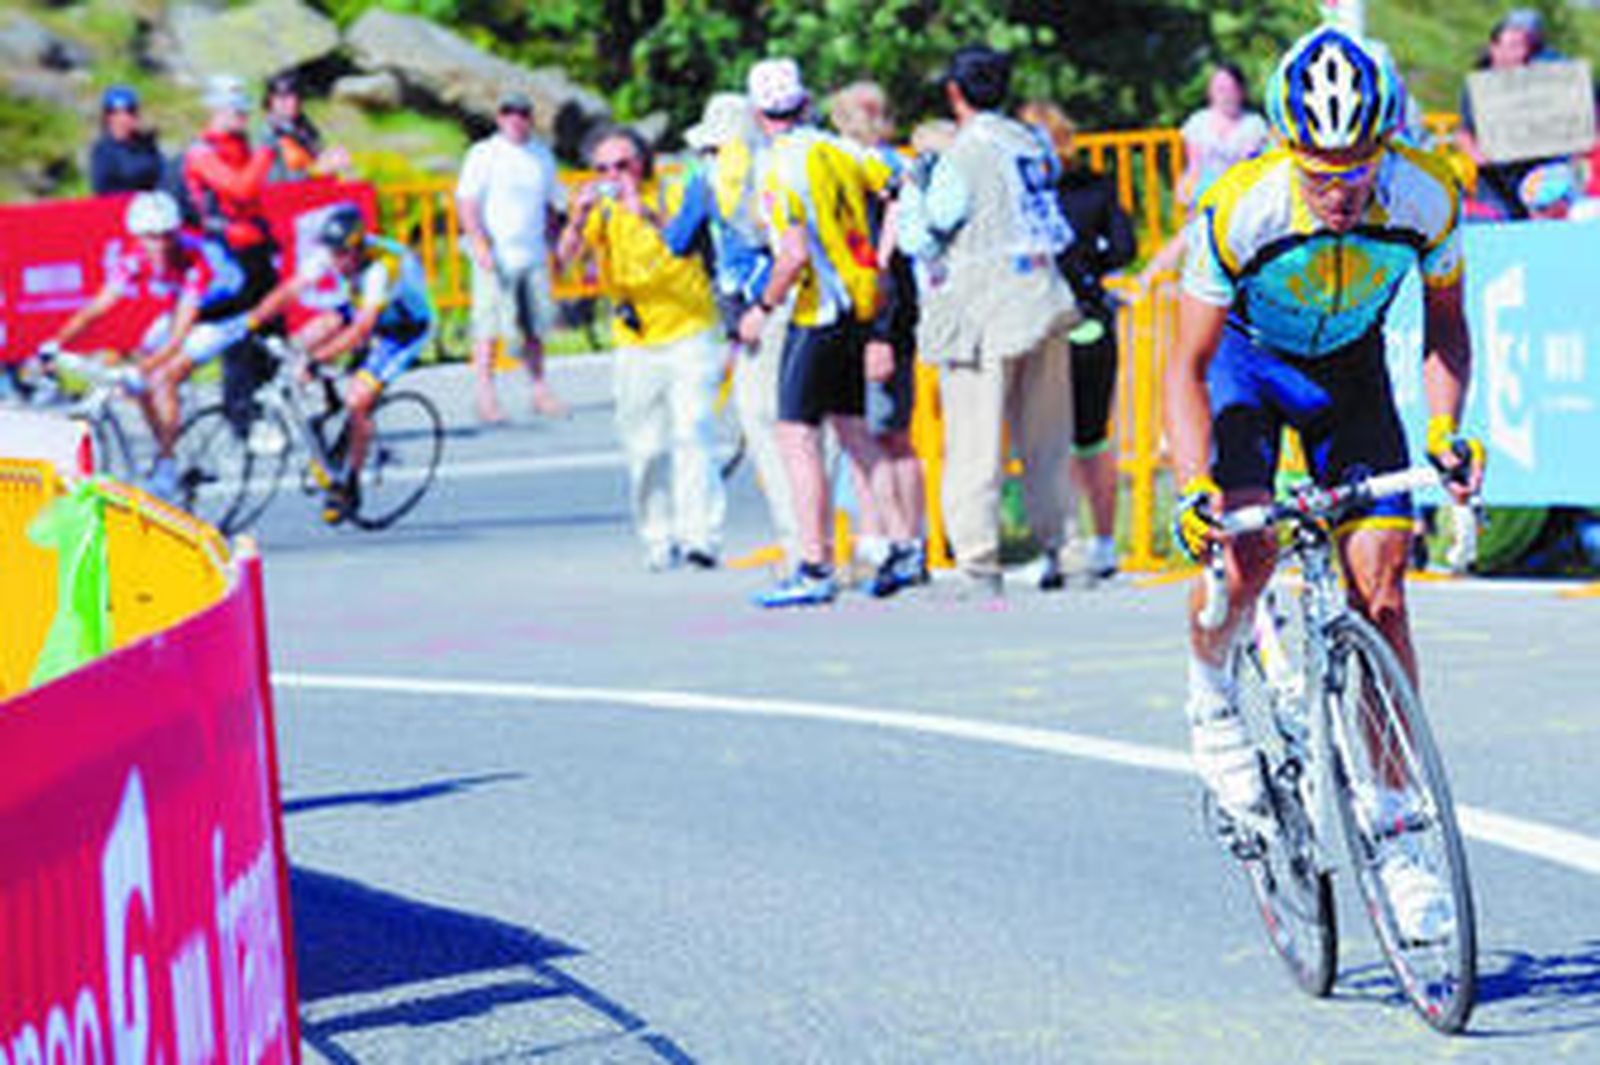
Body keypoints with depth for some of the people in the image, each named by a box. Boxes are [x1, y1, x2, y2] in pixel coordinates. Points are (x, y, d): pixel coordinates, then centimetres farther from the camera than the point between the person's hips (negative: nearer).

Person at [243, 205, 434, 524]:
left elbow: (361, 328, -43)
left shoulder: (383, 266, -37)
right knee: (306, 339, -20)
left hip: (405, 327, -6)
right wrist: (250, 324, -33)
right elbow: (289, 290, -22)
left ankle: (349, 483, -2)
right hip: (359, 309, 6)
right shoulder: (329, 255, -19)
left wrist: (319, 358, -51)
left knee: (357, 401, -20)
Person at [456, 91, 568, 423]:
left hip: (533, 255, 5)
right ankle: (486, 398, -6)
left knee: (535, 327, 6)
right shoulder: (484, 154, -1)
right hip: (496, 256, -5)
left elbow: (551, 203, 24)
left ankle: (540, 392, 14)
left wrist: (552, 245, 18)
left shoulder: (542, 155, 15)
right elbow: (467, 202, -7)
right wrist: (480, 244, -17)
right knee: (489, 327, -7)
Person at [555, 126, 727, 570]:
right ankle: (658, 538, 11)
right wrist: (579, 218, -30)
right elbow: (565, 256, -11)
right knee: (645, 449, 1)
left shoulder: (672, 195, -5)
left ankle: (701, 534, -17)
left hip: (688, 336, -3)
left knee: (692, 432, -15)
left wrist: (645, 213, -38)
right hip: (634, 345, 3)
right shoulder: (599, 207, 3)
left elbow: (685, 246, -23)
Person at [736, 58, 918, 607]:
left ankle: (815, 568, -9)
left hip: (821, 310, -8)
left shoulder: (781, 170, -15)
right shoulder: (839, 150, 7)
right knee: (852, 429, 17)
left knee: (797, 436, -5)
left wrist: (762, 309, -11)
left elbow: (796, 254, -23)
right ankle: (902, 546, 18)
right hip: (863, 303, 8)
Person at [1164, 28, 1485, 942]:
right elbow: (1188, 367, -23)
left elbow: (1445, 324, -6)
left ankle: (1392, 825, -1)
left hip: (1351, 370, 2)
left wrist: (1447, 429, -22)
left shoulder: (1428, 198, -25)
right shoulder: (1239, 212, -32)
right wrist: (1196, 485, -36)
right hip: (1248, 360, -2)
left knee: (1382, 590, -9)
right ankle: (1211, 692, 6)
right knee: (1245, 550, -27)